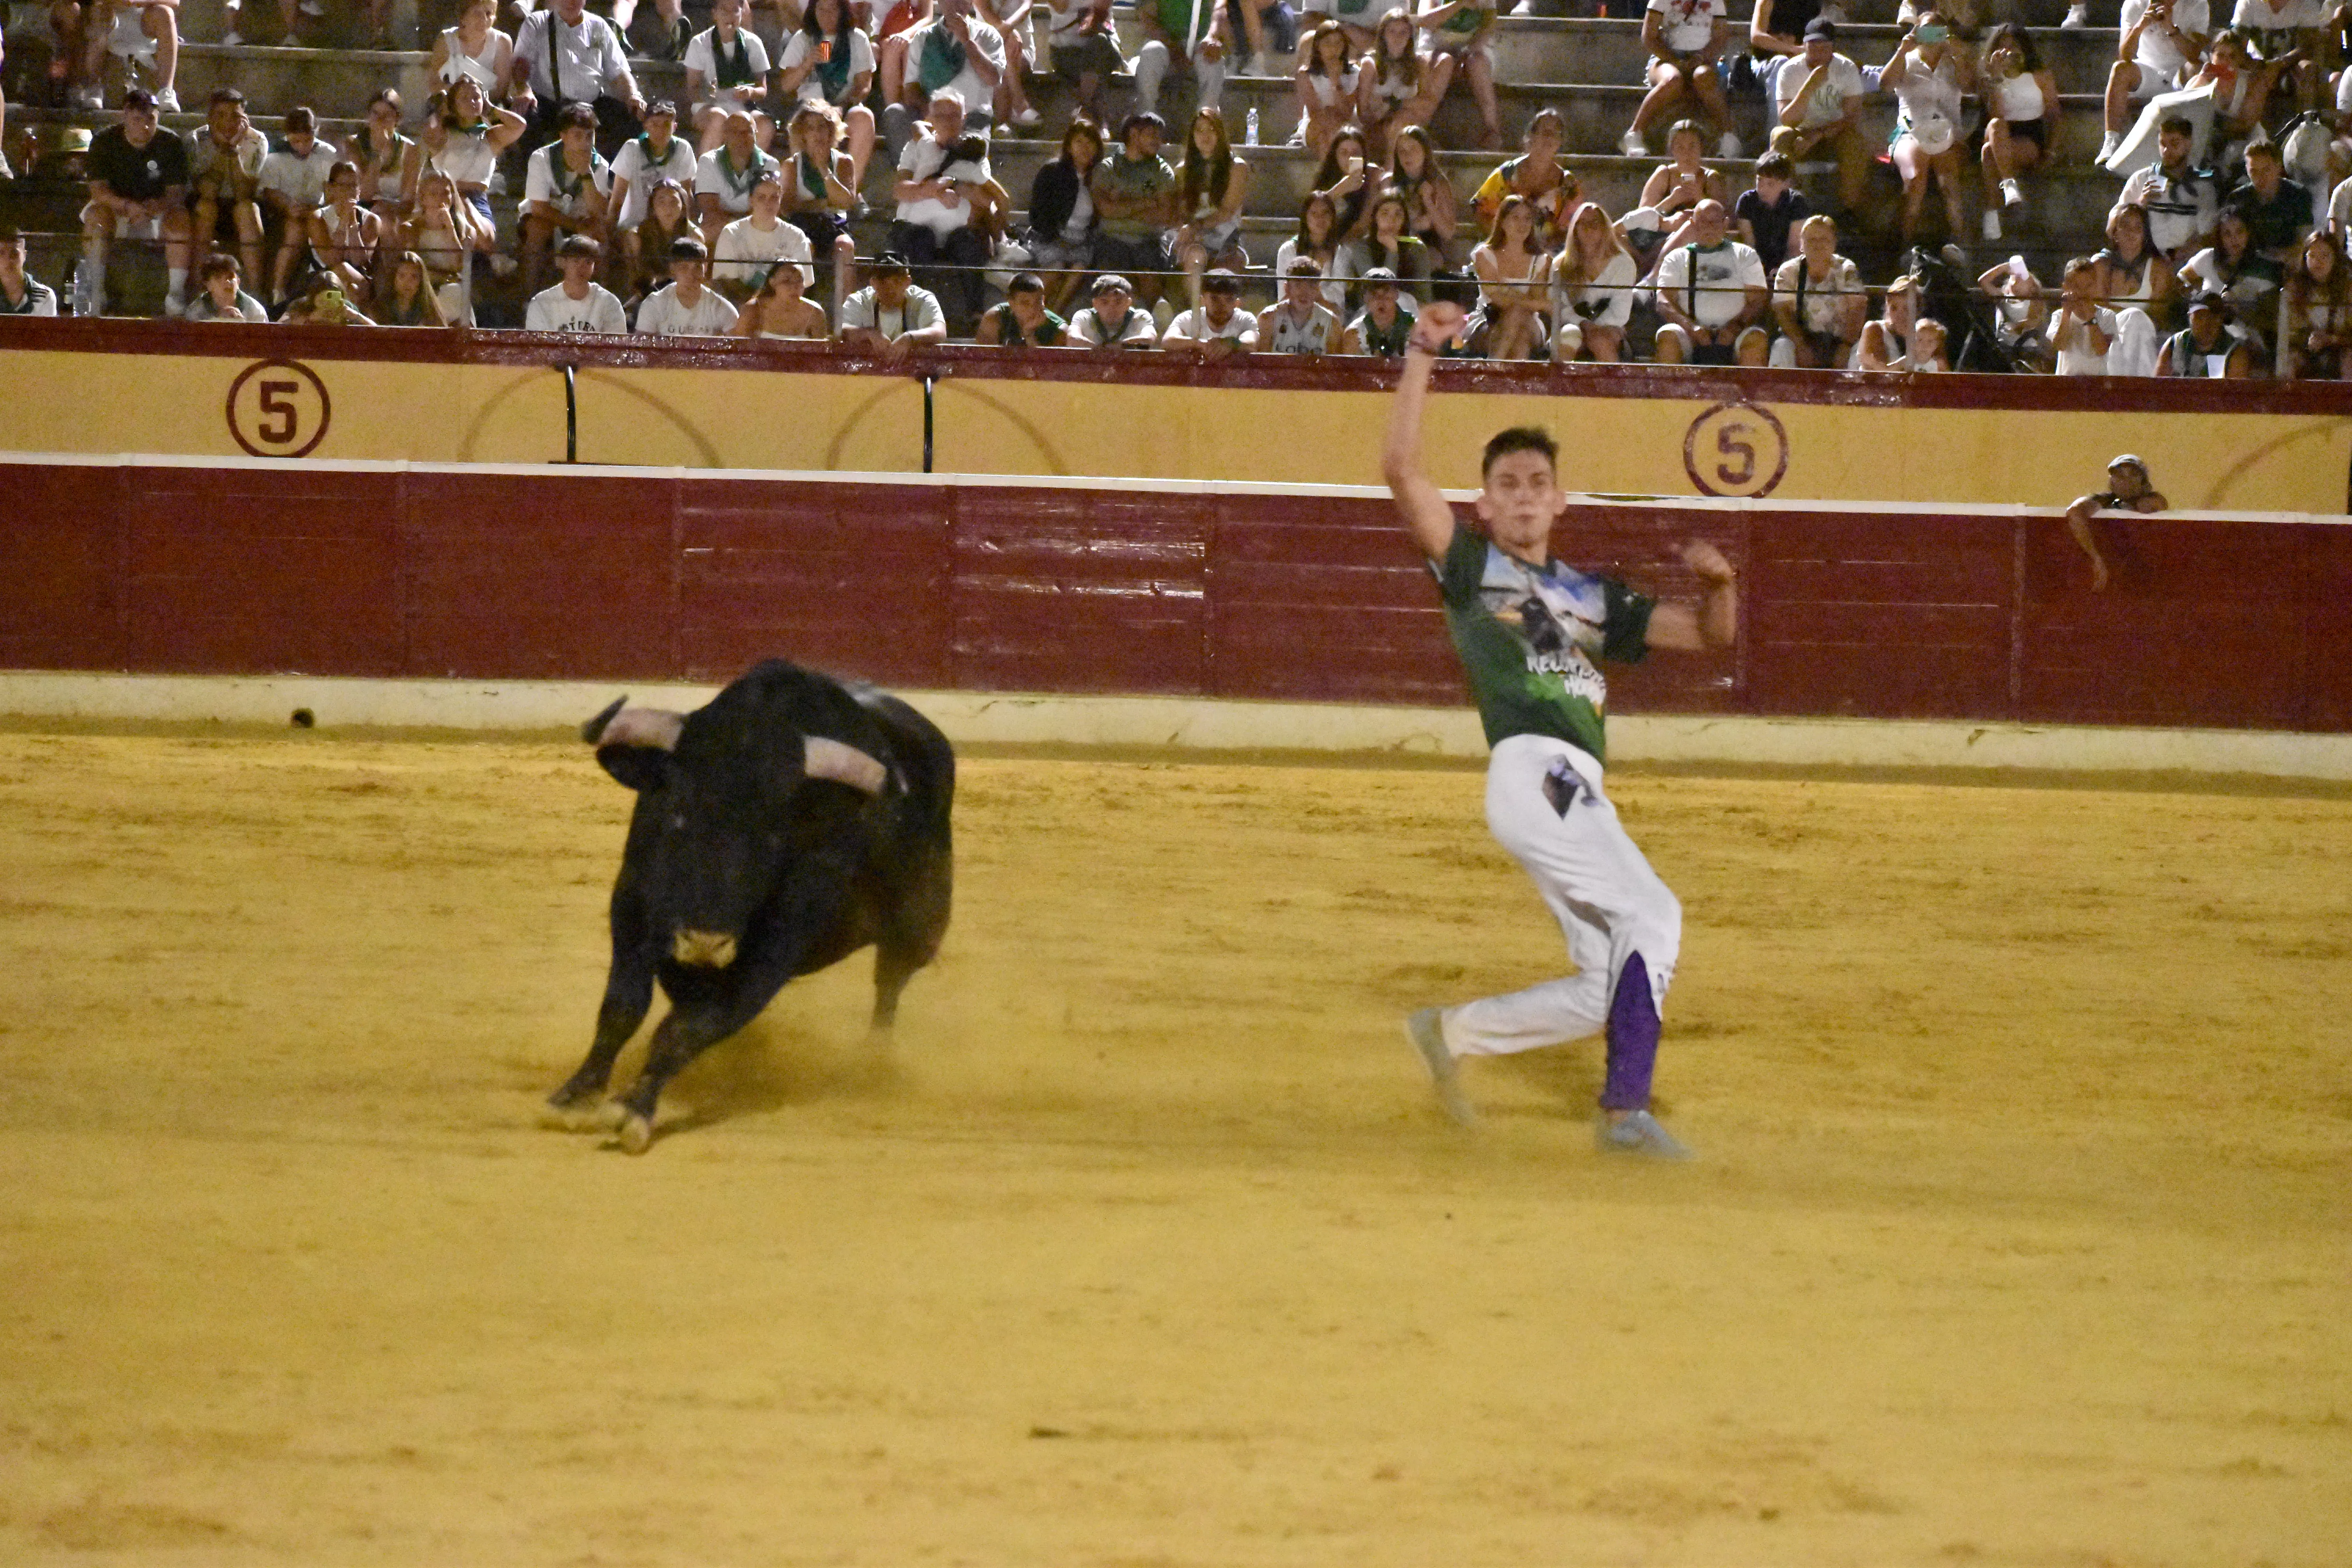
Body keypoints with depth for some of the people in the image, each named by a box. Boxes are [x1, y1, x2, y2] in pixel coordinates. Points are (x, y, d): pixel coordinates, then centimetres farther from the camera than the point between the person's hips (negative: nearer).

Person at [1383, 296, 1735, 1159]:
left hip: (1582, 795, 7)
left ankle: (1453, 1032, 15)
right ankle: (1626, 1109, -22)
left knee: (1610, 988, 5)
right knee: (1652, 917, -20)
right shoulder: (1471, 567, 11)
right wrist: (1420, 357, -5)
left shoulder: (1592, 598, 25)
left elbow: (1706, 634, 24)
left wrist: (1720, 584, 3)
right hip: (1532, 771, -7)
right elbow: (1400, 468, -1)